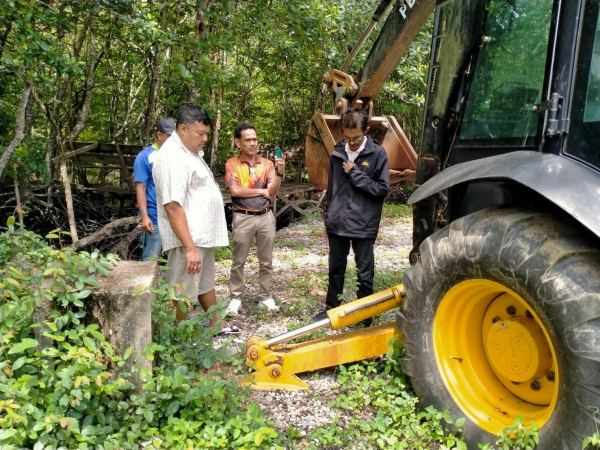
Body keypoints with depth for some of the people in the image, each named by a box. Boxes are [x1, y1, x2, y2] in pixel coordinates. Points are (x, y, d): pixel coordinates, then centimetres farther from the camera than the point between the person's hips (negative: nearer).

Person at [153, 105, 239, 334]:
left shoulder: (190, 151, 11)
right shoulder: (173, 157, -22)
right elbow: (173, 207, -28)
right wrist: (190, 247, -30)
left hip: (202, 234, 11)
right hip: (187, 238, -11)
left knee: (206, 281, 23)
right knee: (182, 290, 2)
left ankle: (215, 323, 40)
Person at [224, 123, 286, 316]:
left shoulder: (267, 163, 5)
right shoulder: (232, 164, -2)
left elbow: (272, 191, -6)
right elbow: (235, 191, -14)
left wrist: (280, 172, -22)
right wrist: (261, 191, -8)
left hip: (266, 217, 3)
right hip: (243, 218, -2)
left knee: (266, 260, 10)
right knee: (238, 261, 7)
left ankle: (265, 297, 22)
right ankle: (236, 297, 20)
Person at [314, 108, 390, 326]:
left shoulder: (377, 154, -6)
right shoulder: (337, 154, 6)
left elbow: (382, 189, -9)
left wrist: (355, 174, -13)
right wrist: (327, 218, 16)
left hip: (364, 226, -4)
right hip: (337, 224, 4)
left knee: (365, 274, 6)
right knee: (335, 270, 17)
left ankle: (365, 315, 19)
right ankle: (331, 309, 32)